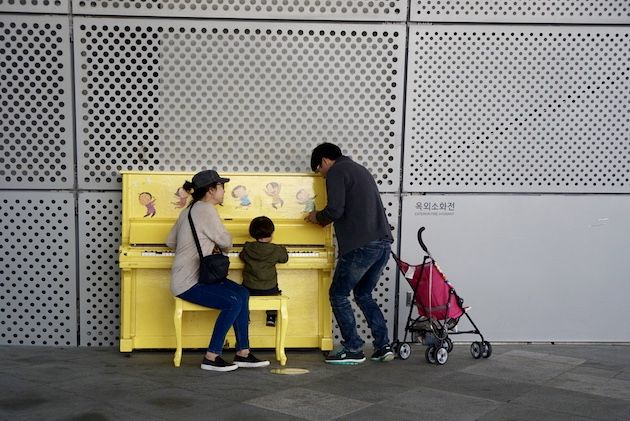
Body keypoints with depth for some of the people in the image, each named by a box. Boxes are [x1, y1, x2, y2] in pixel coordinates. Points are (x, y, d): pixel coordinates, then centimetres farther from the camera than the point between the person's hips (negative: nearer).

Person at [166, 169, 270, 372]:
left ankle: (242, 353, 2)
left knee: (242, 294, 1)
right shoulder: (206, 209, -14)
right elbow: (225, 241, -6)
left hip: (195, 276, 10)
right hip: (188, 283, -10)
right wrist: (223, 248, 16)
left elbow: (170, 242, 23)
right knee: (233, 302, -23)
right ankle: (211, 357, -15)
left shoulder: (189, 210, 16)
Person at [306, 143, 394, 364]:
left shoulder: (336, 172, -3)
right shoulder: (359, 169, 24)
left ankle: (353, 350, 6)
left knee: (338, 295, 5)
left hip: (360, 246, -9)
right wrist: (325, 218, 26)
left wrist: (318, 217, 5)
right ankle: (383, 346, 15)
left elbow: (335, 210, -15)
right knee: (363, 294, 20)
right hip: (383, 242, 9)